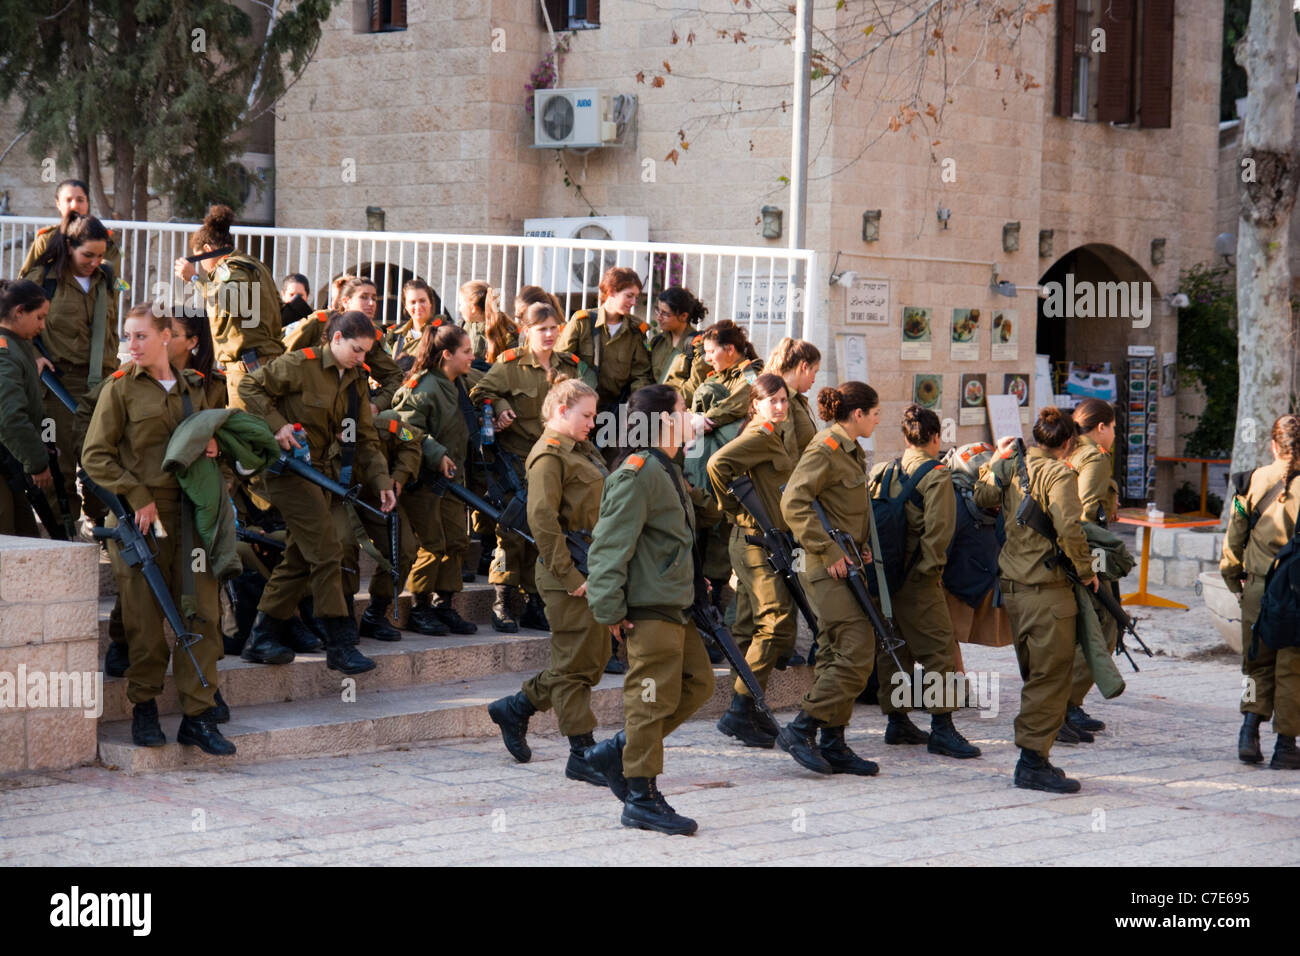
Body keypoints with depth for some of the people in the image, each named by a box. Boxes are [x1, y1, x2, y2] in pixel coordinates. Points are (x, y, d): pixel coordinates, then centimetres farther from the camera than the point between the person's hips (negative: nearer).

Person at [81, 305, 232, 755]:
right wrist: (137, 496, -12)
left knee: (201, 611, -1)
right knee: (146, 617, -1)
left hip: (191, 512, 4)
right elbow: (95, 456, -4)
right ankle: (144, 707, 15)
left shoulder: (193, 388, 13)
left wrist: (213, 446, 3)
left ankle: (198, 716, 4)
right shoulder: (120, 389, 0)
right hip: (141, 515, -4)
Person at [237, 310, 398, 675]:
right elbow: (250, 387, -11)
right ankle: (340, 645, -7)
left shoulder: (355, 380, 10)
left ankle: (262, 639, 17)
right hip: (290, 469, -8)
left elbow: (365, 438, 11)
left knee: (299, 557, 9)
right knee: (326, 551, -11)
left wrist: (382, 480, 1)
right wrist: (277, 424, -20)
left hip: (324, 473, 8)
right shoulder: (301, 365, -13)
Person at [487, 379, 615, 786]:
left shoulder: (582, 451, 19)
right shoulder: (549, 455, -12)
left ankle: (515, 708, 28)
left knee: (590, 660, 14)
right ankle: (583, 754, 3)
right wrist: (569, 575, -22)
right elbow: (542, 519, -20)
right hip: (569, 574, -10)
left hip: (593, 570, 10)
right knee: (576, 662, -3)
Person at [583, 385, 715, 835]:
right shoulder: (637, 474, -16)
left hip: (674, 606, 10)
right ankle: (641, 798, 3)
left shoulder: (666, 472, 17)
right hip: (649, 609, -10)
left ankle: (619, 751, 18)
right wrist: (610, 609, -21)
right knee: (653, 696, -5)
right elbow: (610, 544, -20)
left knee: (697, 682, 13)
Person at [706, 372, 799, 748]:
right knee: (779, 623, -14)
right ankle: (740, 712, -14)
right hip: (755, 538, -10)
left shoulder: (781, 436, 17)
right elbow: (718, 463, -24)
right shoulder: (761, 435, -12)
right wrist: (733, 506, -13)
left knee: (752, 628, 11)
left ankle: (746, 709, 16)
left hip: (769, 541, 10)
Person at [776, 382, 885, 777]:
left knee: (836, 653, 10)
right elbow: (793, 503, -23)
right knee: (857, 652, -13)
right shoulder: (825, 449, -13)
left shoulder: (850, 451, 17)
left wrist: (862, 548, 15)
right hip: (827, 568, -10)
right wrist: (828, 551, -22)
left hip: (845, 564, 10)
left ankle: (833, 745, 12)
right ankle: (800, 730, -9)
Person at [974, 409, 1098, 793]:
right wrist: (1085, 570, -11)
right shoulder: (1059, 473, -12)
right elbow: (1068, 528, -23)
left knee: (1035, 675, 17)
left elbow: (982, 496, 27)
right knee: (1052, 675, -5)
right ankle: (1033, 760, -7)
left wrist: (995, 460, 34)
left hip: (1012, 587, 8)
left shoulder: (1010, 468, 10)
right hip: (1047, 589, -8)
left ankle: (1033, 760, 21)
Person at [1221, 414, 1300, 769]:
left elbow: (1234, 537, 4)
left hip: (1257, 590, 2)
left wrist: (1234, 580, 16)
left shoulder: (1253, 482, 0)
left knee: (1258, 665, 16)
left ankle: (1250, 729, -1)